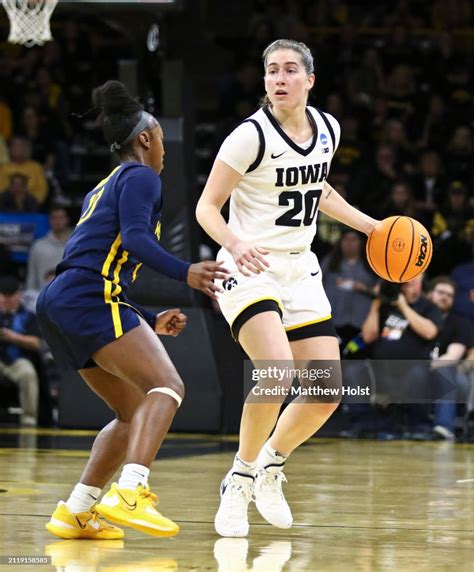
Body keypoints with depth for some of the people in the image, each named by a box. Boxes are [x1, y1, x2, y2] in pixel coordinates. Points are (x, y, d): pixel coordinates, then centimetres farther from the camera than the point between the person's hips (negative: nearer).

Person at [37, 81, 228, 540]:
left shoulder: (104, 188, 30)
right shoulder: (140, 176, 3)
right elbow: (135, 239, -16)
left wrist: (151, 321, 33)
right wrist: (185, 273, -25)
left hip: (59, 304, 10)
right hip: (88, 300, -10)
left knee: (135, 413, 14)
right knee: (166, 386, -21)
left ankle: (74, 513, 7)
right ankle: (128, 494, -41)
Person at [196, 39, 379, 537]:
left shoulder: (327, 129, 4)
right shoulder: (251, 136, -14)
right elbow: (207, 206, -12)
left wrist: (371, 226, 18)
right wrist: (234, 244, -31)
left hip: (300, 271, 6)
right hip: (250, 269, -6)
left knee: (327, 392, 1)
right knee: (277, 371, -28)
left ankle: (270, 469, 26)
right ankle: (239, 481, -9)